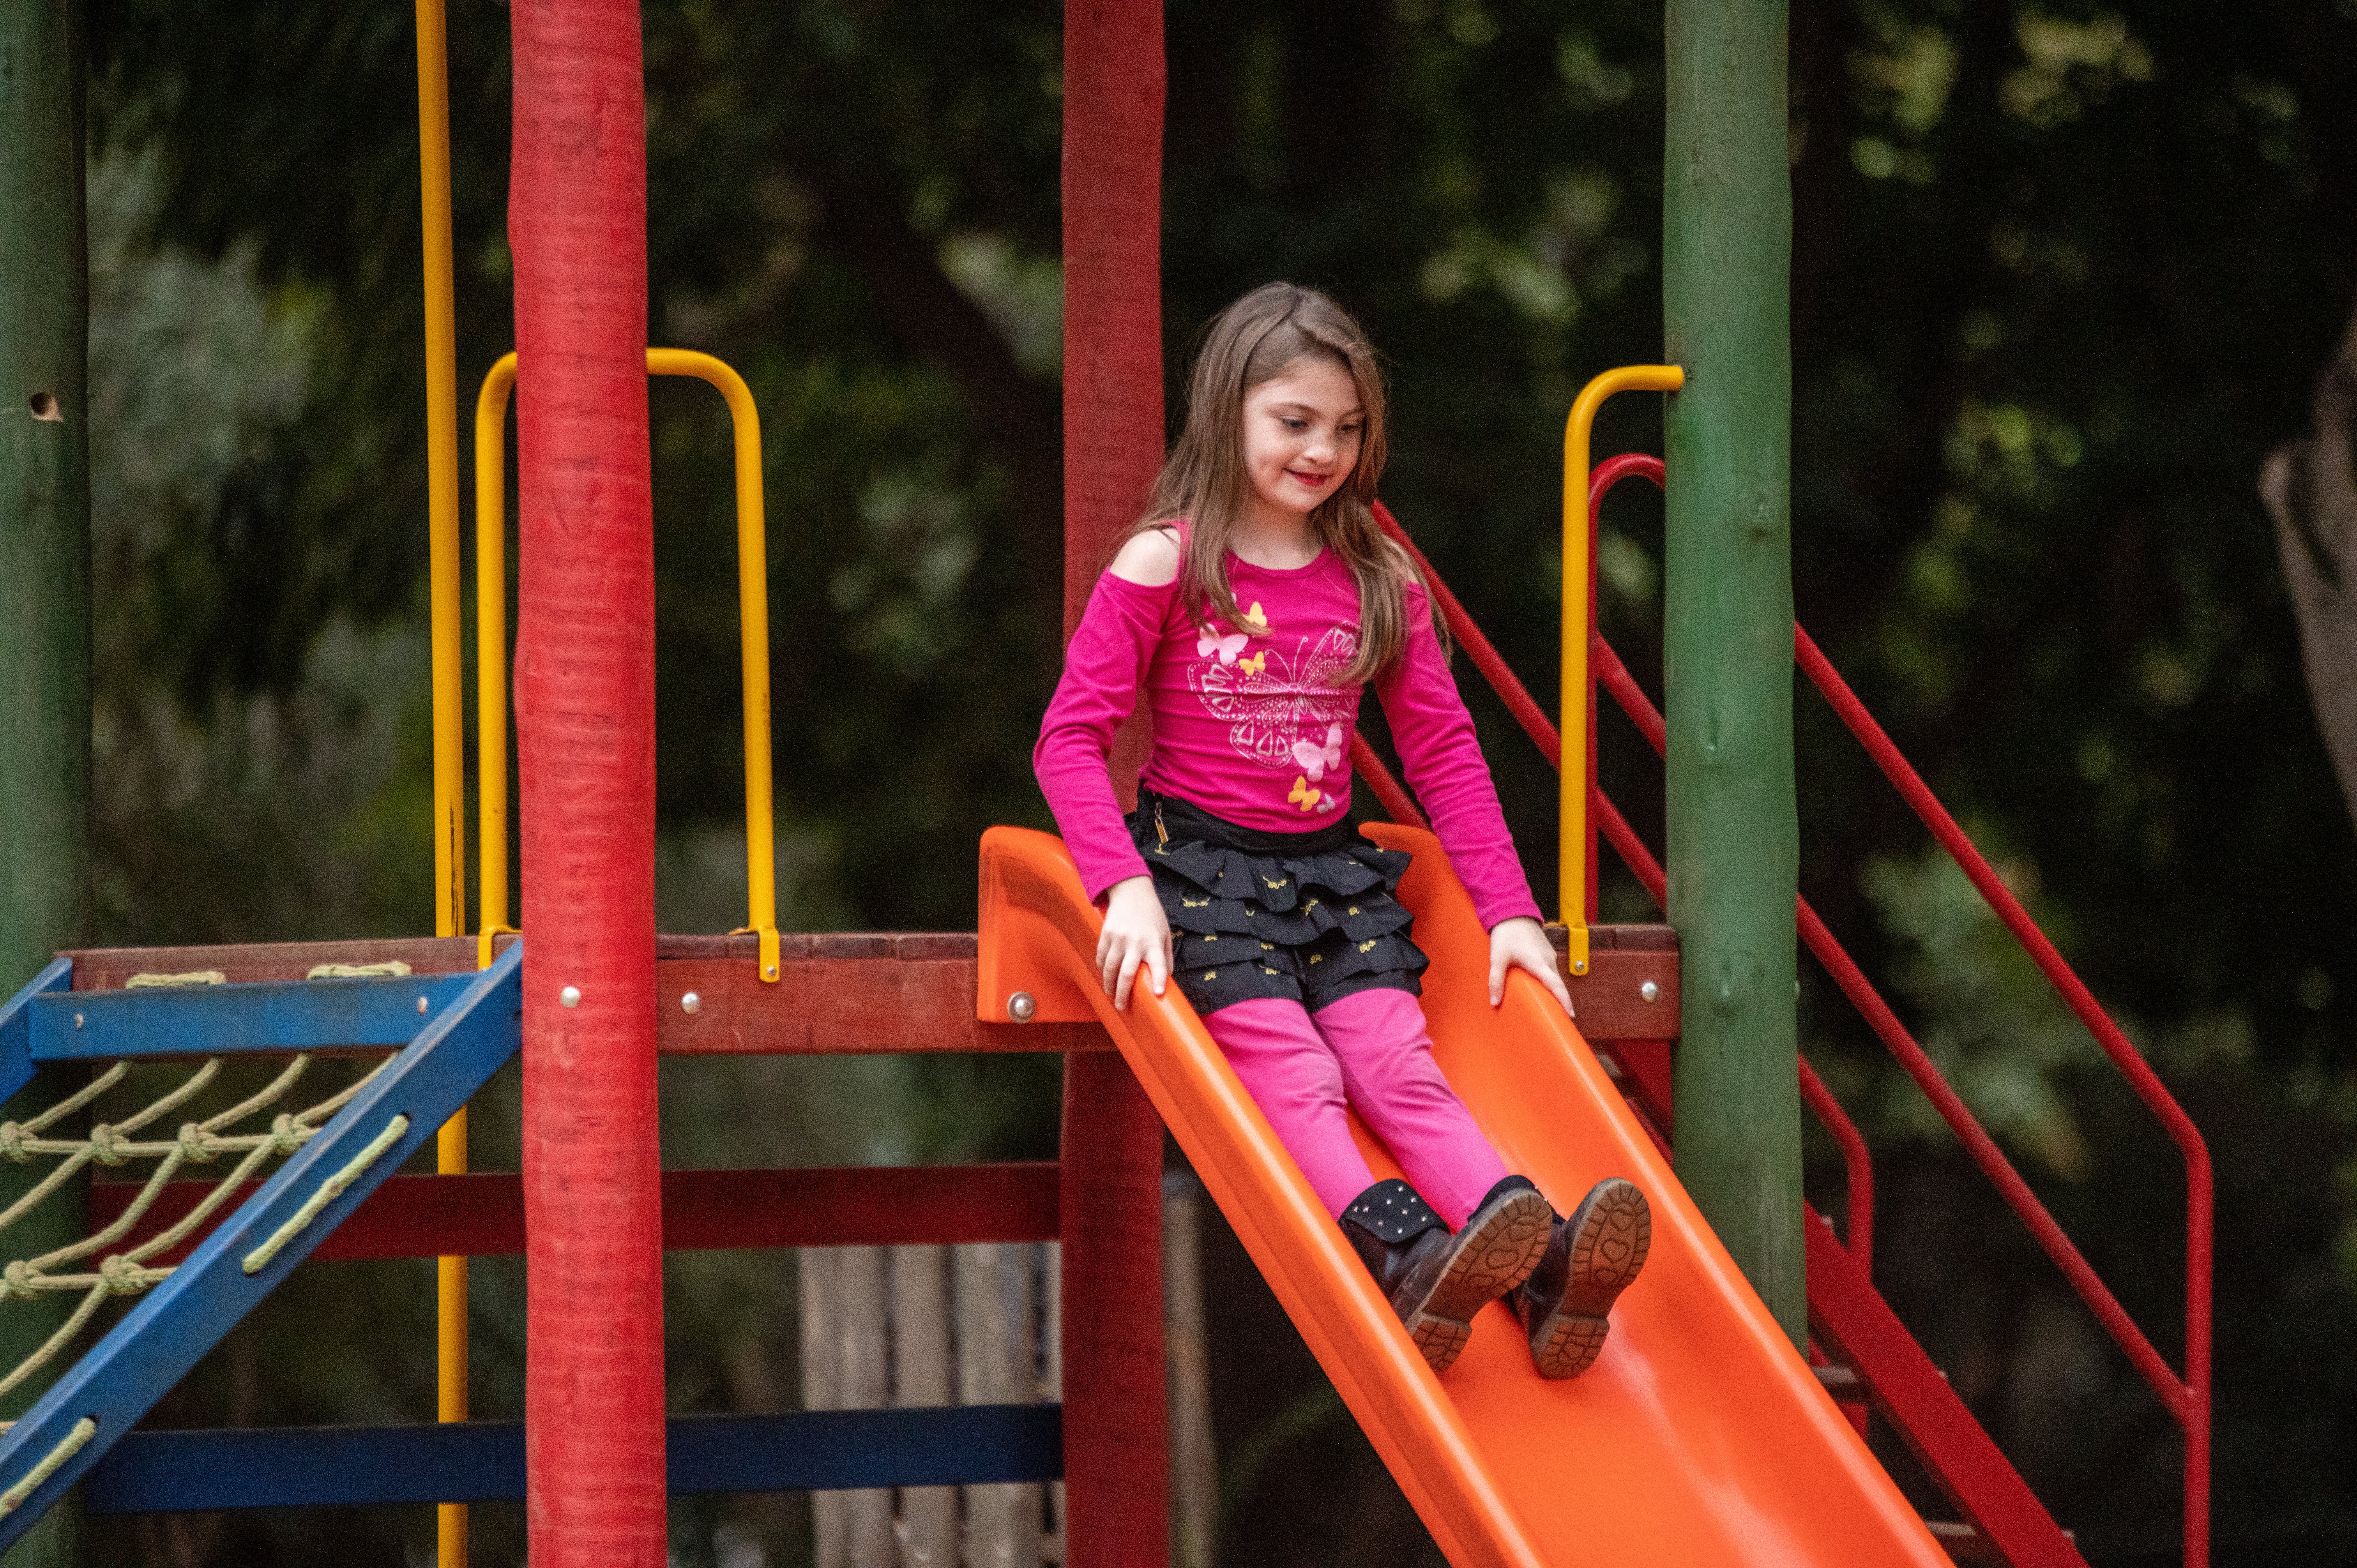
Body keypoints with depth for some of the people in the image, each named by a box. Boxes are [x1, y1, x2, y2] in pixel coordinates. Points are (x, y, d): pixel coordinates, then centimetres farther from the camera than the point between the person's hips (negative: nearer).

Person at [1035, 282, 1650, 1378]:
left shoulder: (1378, 581, 11)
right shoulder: (1165, 566, -1)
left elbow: (1443, 750, 13)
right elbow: (1070, 738, -6)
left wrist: (1509, 911, 5)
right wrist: (1124, 887, -20)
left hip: (1329, 867, 4)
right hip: (1197, 862, -3)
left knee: (1398, 1063, -19)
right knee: (1290, 1072, -26)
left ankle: (1544, 1268, -41)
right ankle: (1407, 1259, -51)